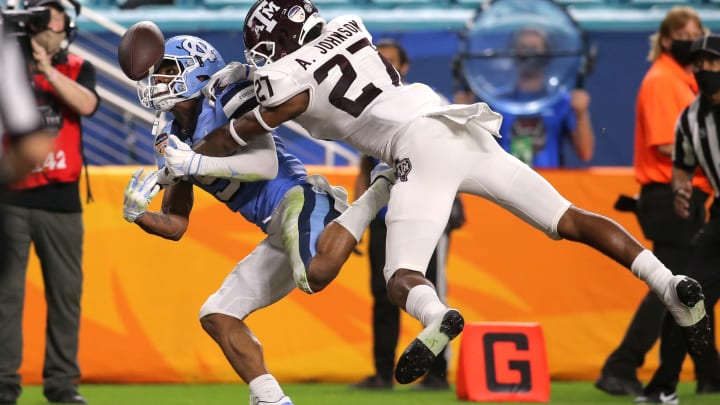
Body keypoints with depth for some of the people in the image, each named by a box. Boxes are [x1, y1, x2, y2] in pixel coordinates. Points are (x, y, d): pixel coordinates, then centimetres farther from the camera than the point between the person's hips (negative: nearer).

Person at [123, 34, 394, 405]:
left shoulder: (228, 102, -7)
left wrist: (197, 163, -23)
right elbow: (176, 226, 15)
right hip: (280, 235, 9)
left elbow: (267, 166, -20)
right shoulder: (174, 140, 16)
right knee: (217, 315, 8)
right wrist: (138, 214, -6)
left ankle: (380, 193, -16)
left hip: (297, 199, -9)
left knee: (314, 276, -38)